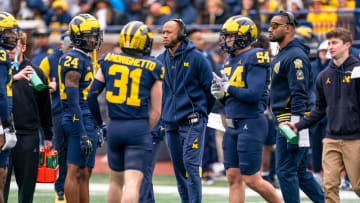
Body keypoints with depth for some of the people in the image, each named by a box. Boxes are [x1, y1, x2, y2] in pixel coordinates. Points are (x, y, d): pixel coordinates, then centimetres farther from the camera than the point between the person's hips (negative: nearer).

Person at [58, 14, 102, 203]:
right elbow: (73, 100, -18)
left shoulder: (87, 59, 18)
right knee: (75, 171, -8)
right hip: (79, 121, -10)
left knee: (85, 173, 10)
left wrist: (96, 129, 24)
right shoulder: (74, 60, -13)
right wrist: (82, 134, -22)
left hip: (89, 122, 10)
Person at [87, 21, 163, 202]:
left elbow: (92, 95, 10)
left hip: (114, 126, 4)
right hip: (138, 128, -4)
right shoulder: (153, 68, -2)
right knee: (133, 182, -10)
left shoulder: (108, 60, 6)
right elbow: (155, 110, -1)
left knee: (116, 180, 20)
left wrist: (99, 124, 23)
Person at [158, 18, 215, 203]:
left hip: (192, 122, -6)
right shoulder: (161, 60, 9)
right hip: (170, 124, 6)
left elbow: (210, 89, 0)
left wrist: (201, 113, 8)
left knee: (191, 164, -13)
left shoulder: (196, 58, -6)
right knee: (179, 169, 8)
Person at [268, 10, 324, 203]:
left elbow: (299, 95, -20)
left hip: (293, 119, -10)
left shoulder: (296, 56, -15)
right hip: (284, 120, 10)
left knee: (286, 171, -7)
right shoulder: (281, 55, 17)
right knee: (299, 171, 13)